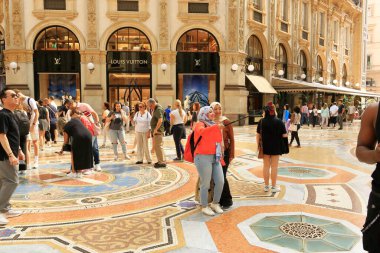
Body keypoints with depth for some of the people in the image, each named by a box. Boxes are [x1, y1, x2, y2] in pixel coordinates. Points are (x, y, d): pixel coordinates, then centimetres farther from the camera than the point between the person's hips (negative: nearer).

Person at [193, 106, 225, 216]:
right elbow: (202, 131, -29)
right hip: (203, 157, -7)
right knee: (205, 184, 0)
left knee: (220, 182, 5)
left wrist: (221, 156, 15)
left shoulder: (214, 125, 18)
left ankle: (215, 203, 25)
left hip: (215, 158, 7)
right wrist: (216, 127, -41)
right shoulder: (200, 124, -4)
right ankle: (204, 206, 17)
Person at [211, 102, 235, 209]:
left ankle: (227, 201, 14)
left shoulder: (226, 122, -5)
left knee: (221, 177, -4)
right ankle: (218, 199, 25)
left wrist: (231, 155, -5)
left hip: (224, 153, -4)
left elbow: (232, 139, -2)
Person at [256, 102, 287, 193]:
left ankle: (266, 186, 20)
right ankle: (274, 186, 14)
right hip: (276, 147, -2)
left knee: (266, 166, 12)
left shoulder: (261, 122, -5)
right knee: (274, 166, 6)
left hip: (265, 147, 2)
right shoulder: (279, 122, -9)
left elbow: (258, 135, -4)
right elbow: (284, 135, -9)